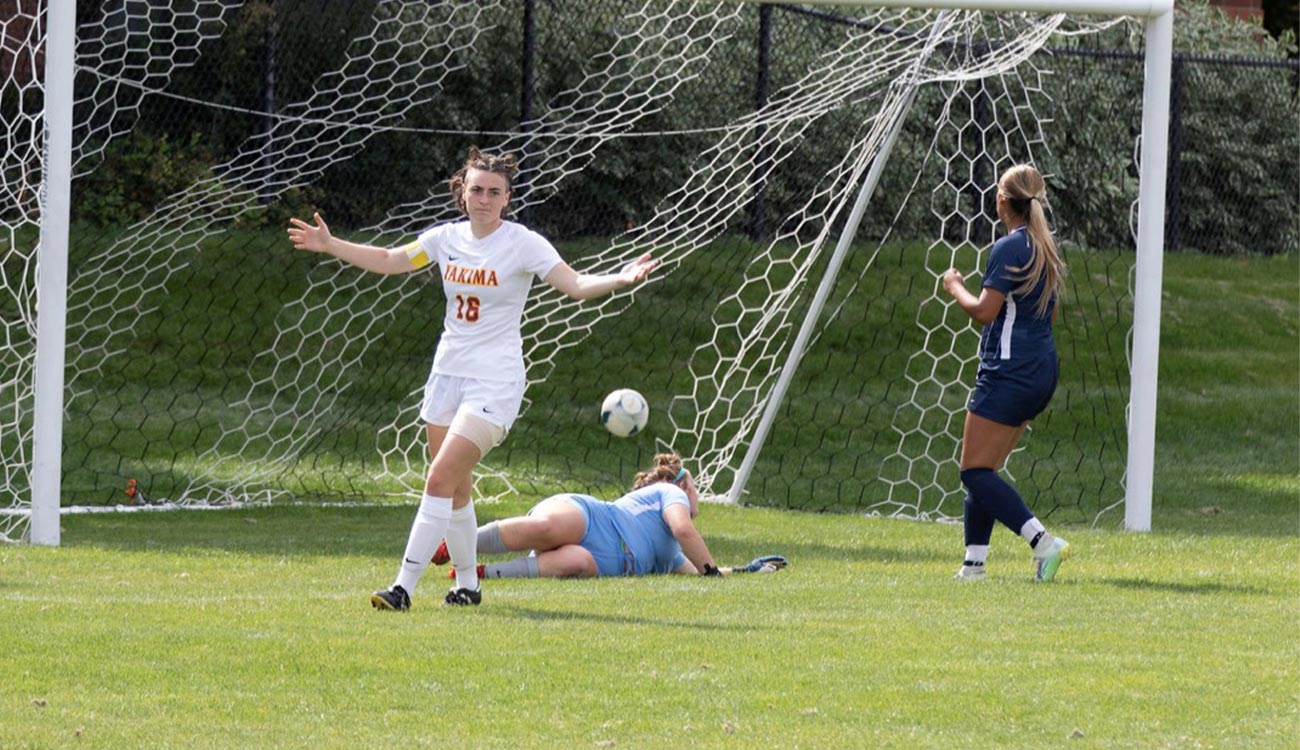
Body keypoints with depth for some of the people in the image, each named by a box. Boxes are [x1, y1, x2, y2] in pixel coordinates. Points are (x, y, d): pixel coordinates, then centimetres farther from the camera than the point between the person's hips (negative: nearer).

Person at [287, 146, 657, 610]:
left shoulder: (523, 243, -9)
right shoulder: (448, 238, 6)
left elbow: (575, 285, -17)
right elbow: (389, 260, 17)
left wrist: (621, 279, -34)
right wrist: (330, 245, 13)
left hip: (494, 381, -6)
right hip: (448, 373, 6)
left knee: (440, 479, -15)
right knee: (454, 488, 11)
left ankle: (405, 585, -17)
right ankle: (467, 584, 26)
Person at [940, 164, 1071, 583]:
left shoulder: (1009, 249, -14)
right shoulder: (1046, 250, 13)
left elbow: (984, 311, -17)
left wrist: (956, 287, 0)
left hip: (1009, 371, -10)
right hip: (1042, 371, 10)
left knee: (976, 471, -9)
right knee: (983, 469, 14)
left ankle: (1042, 541, -23)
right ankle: (974, 561, 9)